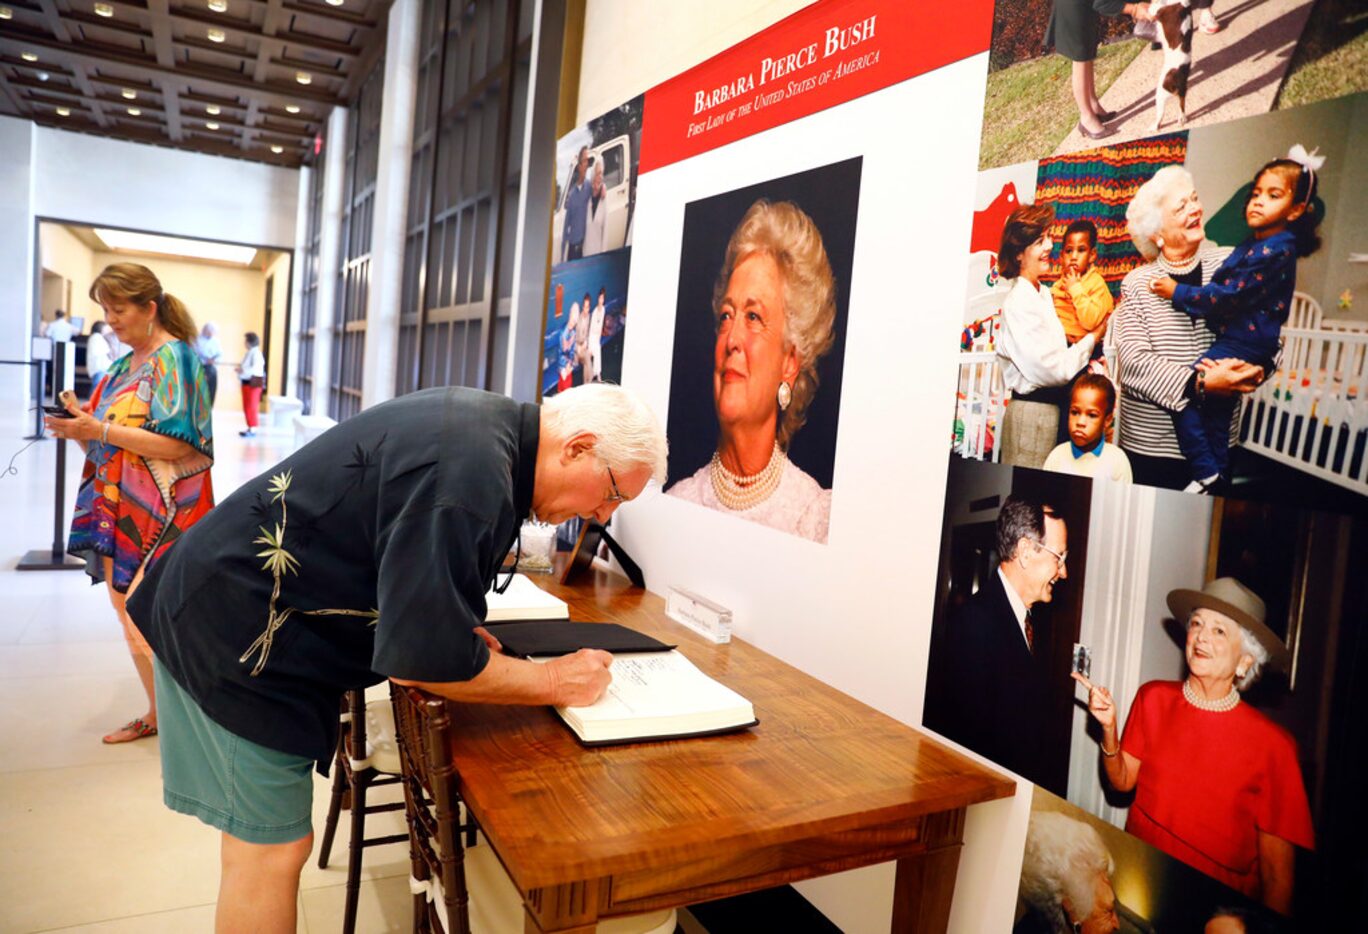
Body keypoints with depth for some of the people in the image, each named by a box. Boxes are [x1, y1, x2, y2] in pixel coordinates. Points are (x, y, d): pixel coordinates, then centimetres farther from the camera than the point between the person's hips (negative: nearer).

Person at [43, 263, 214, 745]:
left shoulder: (173, 359, -11)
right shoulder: (125, 364, 12)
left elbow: (176, 443, -19)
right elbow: (119, 433, 18)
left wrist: (100, 430, -21)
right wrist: (84, 425, -1)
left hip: (157, 516, -8)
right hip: (117, 509, 8)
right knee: (130, 617, 12)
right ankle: (157, 712, 25)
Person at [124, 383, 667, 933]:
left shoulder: (481, 419, 3)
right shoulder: (470, 474, -28)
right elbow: (425, 656, -27)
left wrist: (452, 626, 4)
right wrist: (553, 683, -15)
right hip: (239, 636, -9)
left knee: (259, 839, 19)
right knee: (270, 851, 1)